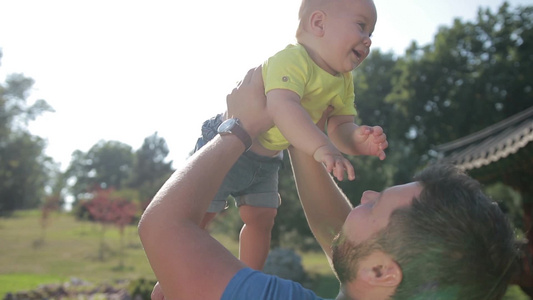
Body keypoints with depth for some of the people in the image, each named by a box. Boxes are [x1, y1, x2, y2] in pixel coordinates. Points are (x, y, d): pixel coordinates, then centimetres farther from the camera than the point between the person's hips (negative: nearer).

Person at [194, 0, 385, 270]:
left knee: (261, 219, 12)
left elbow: (341, 126, -6)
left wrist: (356, 139, -30)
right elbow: (282, 105, -50)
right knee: (199, 215, 0)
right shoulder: (292, 59, -33)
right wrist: (321, 147, -61)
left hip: (268, 159, 8)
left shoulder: (344, 82, -5)